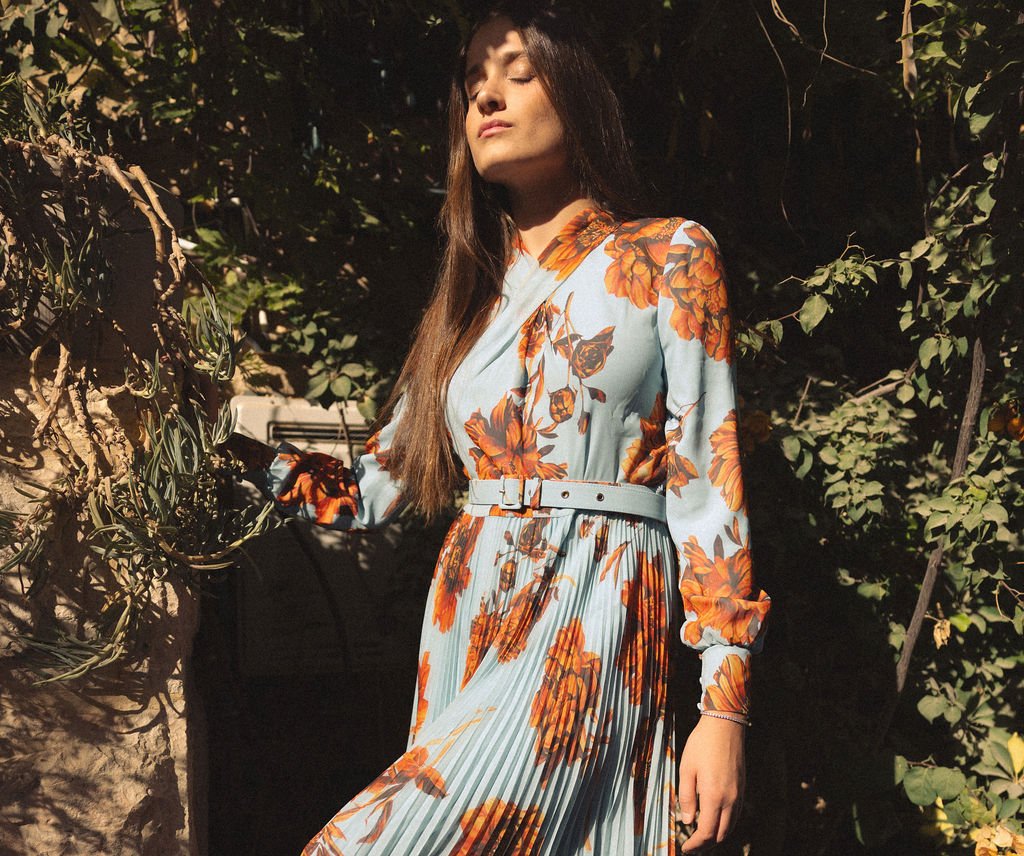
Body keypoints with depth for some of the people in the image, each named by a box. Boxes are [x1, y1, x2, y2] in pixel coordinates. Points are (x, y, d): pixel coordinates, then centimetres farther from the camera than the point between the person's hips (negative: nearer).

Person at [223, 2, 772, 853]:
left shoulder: (668, 257, 5)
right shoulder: (470, 301, 19)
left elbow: (705, 483, -2)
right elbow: (369, 492, 21)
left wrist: (725, 703, -9)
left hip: (595, 622, -5)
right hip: (466, 619, 5)